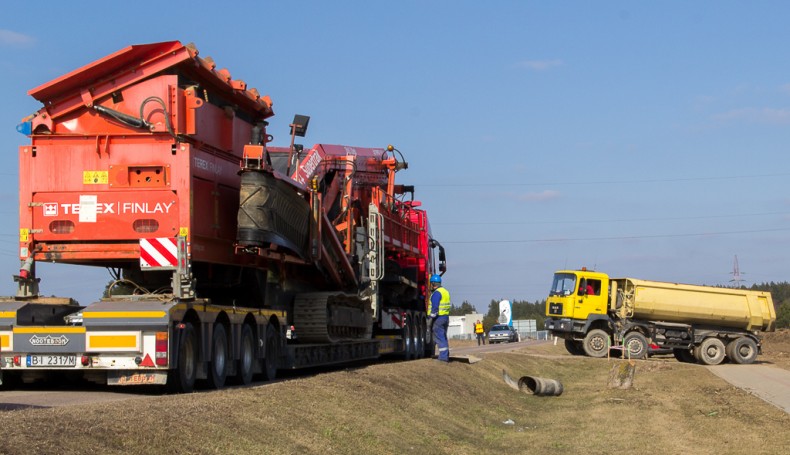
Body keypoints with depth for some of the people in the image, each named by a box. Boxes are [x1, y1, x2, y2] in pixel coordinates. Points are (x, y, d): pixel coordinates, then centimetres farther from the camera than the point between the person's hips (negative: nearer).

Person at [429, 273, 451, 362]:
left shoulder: (436, 293, -14)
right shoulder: (445, 291, 16)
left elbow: (435, 307, -21)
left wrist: (431, 318, -19)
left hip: (439, 317, -9)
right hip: (446, 317, 9)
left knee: (439, 337, -8)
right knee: (443, 337, 16)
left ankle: (443, 356, -12)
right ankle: (446, 356, 19)